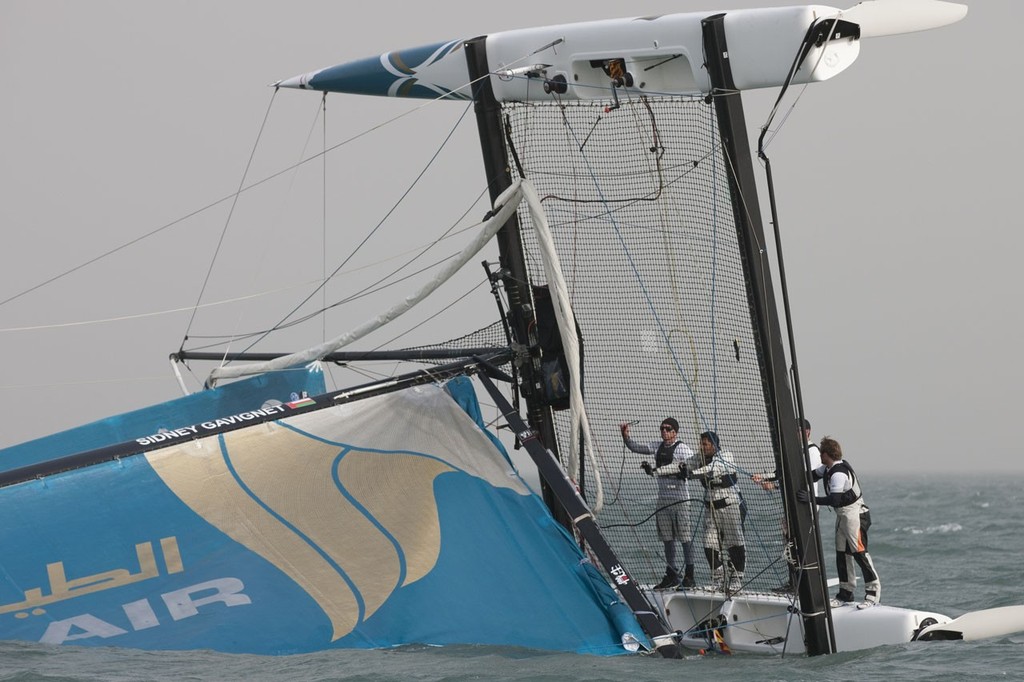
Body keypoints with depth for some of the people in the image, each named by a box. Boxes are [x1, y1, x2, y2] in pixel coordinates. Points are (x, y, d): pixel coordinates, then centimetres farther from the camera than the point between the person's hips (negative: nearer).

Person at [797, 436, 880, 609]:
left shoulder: (839, 473, -24)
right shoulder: (828, 468, 7)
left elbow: (834, 499, -32)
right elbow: (813, 475, 25)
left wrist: (811, 498, -34)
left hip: (855, 514, -10)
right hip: (842, 515, 10)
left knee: (859, 552, -11)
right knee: (841, 553, 8)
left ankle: (873, 592, -7)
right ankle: (846, 592, 13)